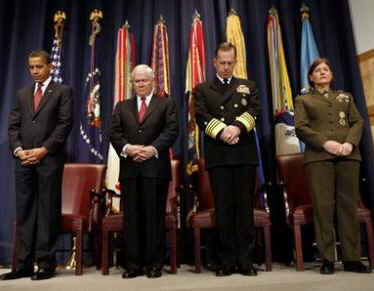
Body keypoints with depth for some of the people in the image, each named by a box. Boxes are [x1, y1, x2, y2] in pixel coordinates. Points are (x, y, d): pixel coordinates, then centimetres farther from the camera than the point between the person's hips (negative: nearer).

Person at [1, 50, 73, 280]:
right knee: (24, 213, 7)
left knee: (48, 212, 0)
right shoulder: (23, 93, 20)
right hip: (24, 159, 5)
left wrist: (43, 150, -12)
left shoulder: (62, 91, 6)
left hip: (49, 159, -5)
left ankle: (46, 264, 9)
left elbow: (65, 123, -5)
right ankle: (25, 264, 15)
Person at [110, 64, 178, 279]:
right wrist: (127, 147, -12)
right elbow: (114, 132, 7)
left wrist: (153, 148, -15)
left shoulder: (166, 104, 10)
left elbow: (171, 131, -3)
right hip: (130, 168, 3)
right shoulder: (122, 106, 18)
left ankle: (154, 263, 12)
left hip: (156, 167, -2)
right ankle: (133, 264, 15)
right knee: (132, 217, 5)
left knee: (155, 216, 2)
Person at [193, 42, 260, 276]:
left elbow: (254, 111, 2)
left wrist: (237, 127, -16)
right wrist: (221, 132, -16)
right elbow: (201, 116, -1)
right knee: (223, 208, 3)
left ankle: (246, 260, 12)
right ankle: (227, 261, 12)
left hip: (245, 154, 1)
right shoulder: (202, 89, 14)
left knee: (245, 207, 3)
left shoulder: (248, 86, 18)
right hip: (218, 156, -1)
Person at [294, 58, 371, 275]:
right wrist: (325, 143, -13)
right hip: (319, 156, -2)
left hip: (348, 155, 3)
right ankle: (327, 259, -1)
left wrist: (350, 143, -8)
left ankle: (352, 258, 6)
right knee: (323, 206, -6)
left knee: (349, 205, 0)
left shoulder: (346, 97, 25)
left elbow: (358, 122, 13)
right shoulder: (303, 100, 16)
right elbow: (300, 127, 2)